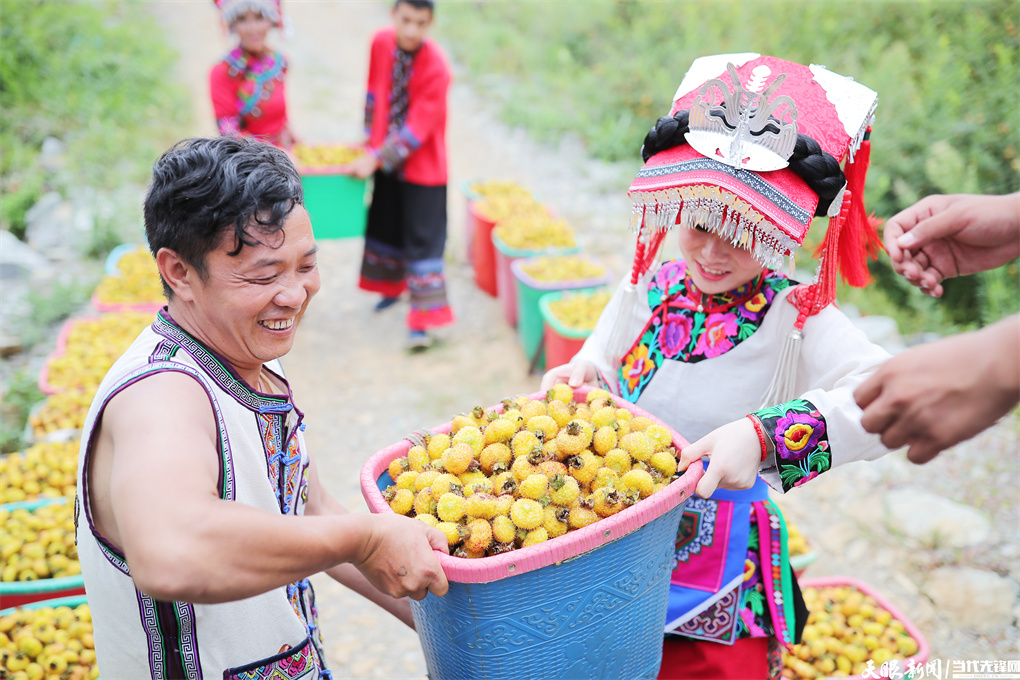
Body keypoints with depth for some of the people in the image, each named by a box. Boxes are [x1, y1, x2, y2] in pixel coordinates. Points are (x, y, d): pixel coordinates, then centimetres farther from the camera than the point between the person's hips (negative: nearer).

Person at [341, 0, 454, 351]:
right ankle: (392, 284, 45)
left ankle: (422, 319, 0)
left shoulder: (436, 68, -24)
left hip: (422, 165, -6)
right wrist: (369, 141, 9)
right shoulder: (381, 43, -7)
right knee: (386, 225, 20)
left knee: (422, 238, -5)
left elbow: (417, 130, -24)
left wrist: (375, 159, -25)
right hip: (385, 159, 6)